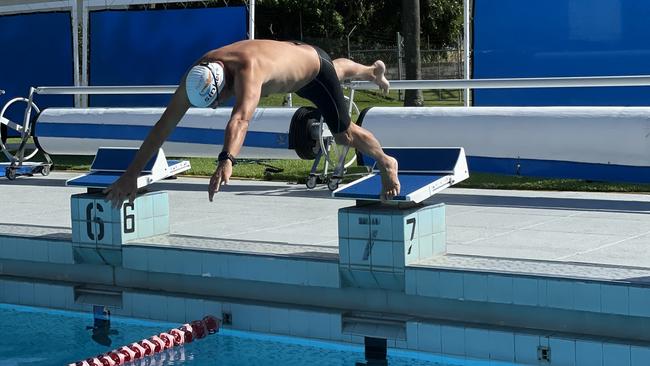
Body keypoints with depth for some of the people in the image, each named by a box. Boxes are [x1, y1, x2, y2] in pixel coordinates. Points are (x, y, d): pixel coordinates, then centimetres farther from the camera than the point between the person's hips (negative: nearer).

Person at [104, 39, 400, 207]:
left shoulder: (247, 70, -51)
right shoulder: (197, 76, -31)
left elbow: (241, 119, -69)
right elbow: (163, 125, -31)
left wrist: (226, 161, -85)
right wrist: (131, 174, -35)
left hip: (313, 65, -7)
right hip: (292, 53, 7)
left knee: (343, 134, 7)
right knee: (336, 71, 37)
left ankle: (386, 163, 36)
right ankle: (371, 71, 71)